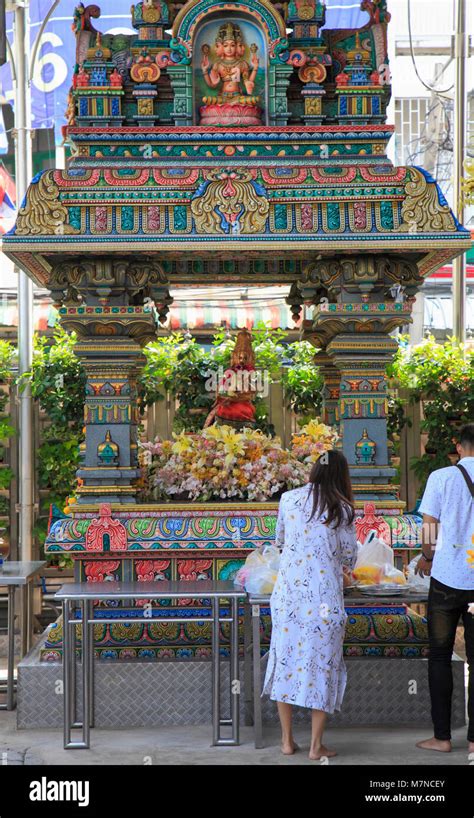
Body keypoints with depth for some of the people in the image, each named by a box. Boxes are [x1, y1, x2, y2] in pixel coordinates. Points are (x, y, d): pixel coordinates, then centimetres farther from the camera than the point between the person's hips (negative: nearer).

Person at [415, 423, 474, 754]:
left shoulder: (441, 477, -6)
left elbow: (429, 530, -4)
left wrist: (427, 558, 15)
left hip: (447, 578, -2)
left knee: (440, 657, 9)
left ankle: (442, 736, 10)